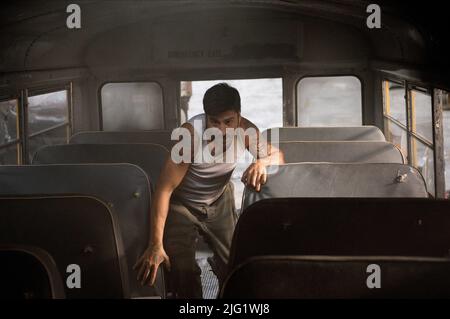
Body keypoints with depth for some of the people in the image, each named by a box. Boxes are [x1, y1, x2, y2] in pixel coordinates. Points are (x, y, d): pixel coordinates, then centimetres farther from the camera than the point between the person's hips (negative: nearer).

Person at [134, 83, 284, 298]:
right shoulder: (191, 134, -34)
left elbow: (277, 155, -12)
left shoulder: (245, 130, -22)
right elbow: (165, 189, -32)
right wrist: (156, 245, -37)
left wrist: (262, 163, -39)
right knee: (182, 272, -14)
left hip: (220, 201, 4)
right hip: (182, 204, -4)